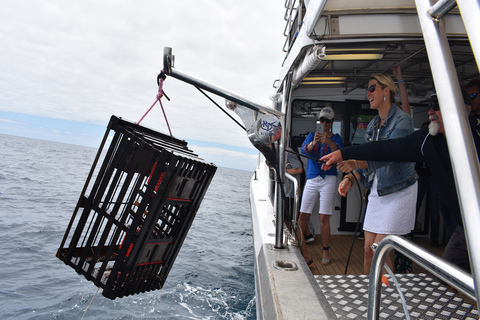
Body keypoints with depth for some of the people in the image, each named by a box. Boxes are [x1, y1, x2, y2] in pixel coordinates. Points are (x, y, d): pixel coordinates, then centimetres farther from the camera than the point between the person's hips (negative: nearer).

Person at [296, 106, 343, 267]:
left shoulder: (336, 138, 7)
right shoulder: (312, 135, 13)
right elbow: (303, 150, -7)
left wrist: (330, 143, -31)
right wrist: (313, 143, -28)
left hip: (328, 179, -2)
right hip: (311, 179, 2)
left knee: (324, 218, -4)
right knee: (302, 216, -2)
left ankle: (326, 251, 10)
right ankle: (306, 235, 25)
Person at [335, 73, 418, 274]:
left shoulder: (402, 120, -13)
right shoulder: (372, 125, 10)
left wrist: (356, 163, -47)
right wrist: (350, 178, -6)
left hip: (398, 191, -7)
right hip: (377, 190, 7)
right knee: (368, 249, 7)